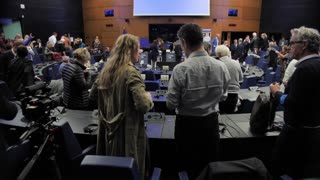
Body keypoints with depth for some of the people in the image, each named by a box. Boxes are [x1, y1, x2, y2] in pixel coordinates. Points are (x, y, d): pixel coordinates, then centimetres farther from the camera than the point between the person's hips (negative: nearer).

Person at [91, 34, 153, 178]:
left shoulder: (106, 69, 4)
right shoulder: (130, 72, -20)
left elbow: (92, 93, 16)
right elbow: (143, 105, -29)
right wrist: (148, 96, -9)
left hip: (109, 129, 8)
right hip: (128, 131, -7)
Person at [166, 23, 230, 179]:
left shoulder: (181, 69, -22)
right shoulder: (221, 66, -9)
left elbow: (171, 104, -15)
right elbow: (222, 96, 5)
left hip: (187, 123, -3)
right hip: (211, 122, 4)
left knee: (191, 167, 18)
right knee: (210, 166, 22)